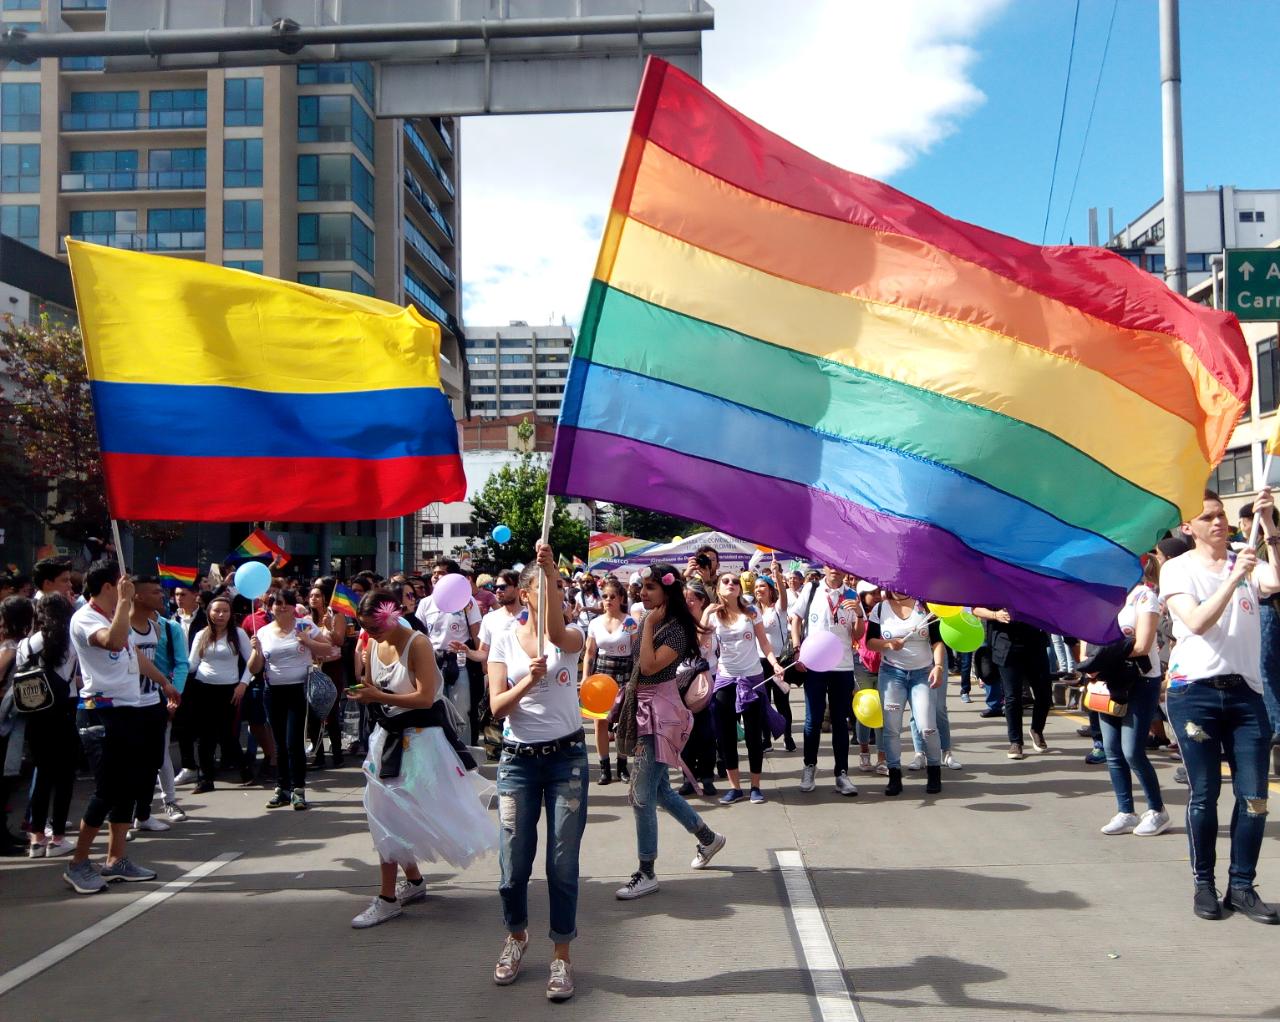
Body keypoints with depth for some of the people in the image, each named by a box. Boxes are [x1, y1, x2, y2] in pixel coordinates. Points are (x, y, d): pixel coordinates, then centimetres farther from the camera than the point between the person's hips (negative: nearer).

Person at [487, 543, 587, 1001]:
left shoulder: (571, 637, -1)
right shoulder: (505, 641, 2)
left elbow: (559, 633, -29)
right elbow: (497, 706, -6)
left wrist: (553, 574, -41)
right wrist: (528, 680, -25)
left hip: (566, 757, -1)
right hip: (518, 758, 1)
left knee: (563, 862, 1)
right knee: (514, 860, 6)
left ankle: (561, 955, 16)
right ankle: (516, 935, 33)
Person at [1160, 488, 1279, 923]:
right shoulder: (1178, 569, 1)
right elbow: (1197, 622, -14)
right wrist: (1233, 579, -23)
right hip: (1195, 691, -3)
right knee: (1204, 794, 2)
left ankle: (1241, 886, 13)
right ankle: (1204, 883, 14)